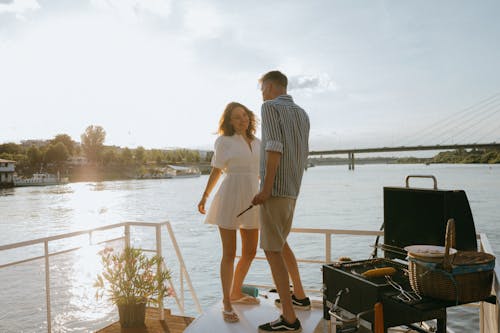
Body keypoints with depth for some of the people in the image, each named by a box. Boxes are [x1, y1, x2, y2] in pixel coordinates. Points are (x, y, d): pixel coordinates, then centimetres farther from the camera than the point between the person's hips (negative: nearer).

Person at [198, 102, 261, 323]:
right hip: (229, 199, -6)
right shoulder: (223, 141, -1)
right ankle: (227, 304, 10)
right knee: (229, 253, -4)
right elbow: (216, 171, 5)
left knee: (250, 252, 12)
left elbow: (262, 172, 18)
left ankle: (236, 293, 31)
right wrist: (204, 197, 1)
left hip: (250, 201, 6)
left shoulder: (256, 143, 13)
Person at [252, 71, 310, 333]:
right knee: (280, 243, 23)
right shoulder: (302, 114, 17)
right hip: (292, 189, 9)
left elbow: (274, 148, -20)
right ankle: (299, 297, 32)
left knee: (272, 250, -6)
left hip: (275, 189, -9)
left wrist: (266, 188, -21)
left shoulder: (270, 107, -7)